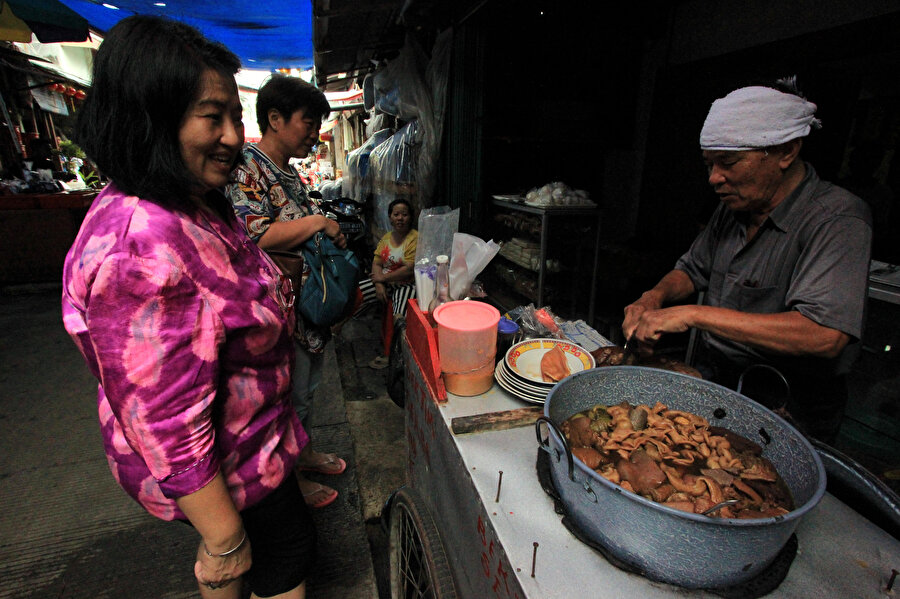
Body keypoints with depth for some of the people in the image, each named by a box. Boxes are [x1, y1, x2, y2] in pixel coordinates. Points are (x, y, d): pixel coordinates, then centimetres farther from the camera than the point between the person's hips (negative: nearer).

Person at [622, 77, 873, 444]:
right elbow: (692, 270, 18)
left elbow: (824, 335, -29)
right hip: (712, 386, 6)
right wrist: (656, 297, -4)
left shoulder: (838, 219, -16)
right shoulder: (733, 208, 6)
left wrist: (693, 314, -30)